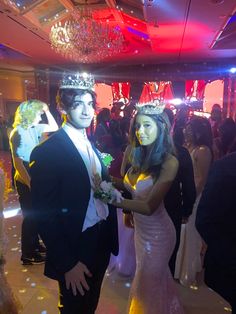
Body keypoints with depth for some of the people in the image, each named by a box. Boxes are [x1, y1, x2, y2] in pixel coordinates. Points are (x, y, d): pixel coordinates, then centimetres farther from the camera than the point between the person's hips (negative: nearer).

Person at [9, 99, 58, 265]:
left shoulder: (33, 129, 4)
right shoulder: (18, 133, -18)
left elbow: (54, 128, 12)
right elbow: (18, 162, -22)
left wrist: (47, 110, 3)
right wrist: (29, 183, -23)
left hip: (36, 179, 8)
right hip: (26, 182, -8)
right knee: (29, 216, 4)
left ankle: (35, 244, 36)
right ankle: (27, 255, 21)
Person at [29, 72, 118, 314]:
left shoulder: (90, 144, 4)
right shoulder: (47, 152, -21)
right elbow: (44, 214, -20)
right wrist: (68, 264, -18)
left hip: (101, 240, 7)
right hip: (75, 249, -6)